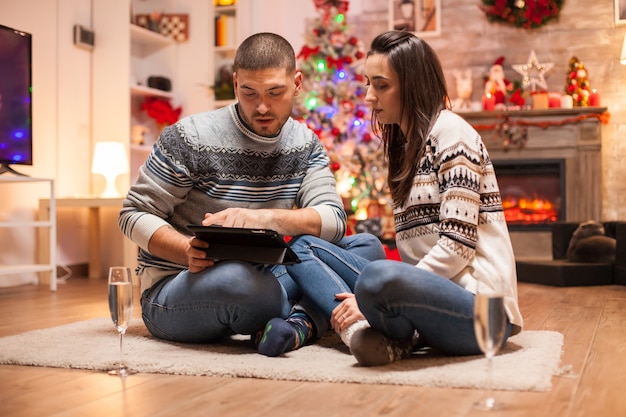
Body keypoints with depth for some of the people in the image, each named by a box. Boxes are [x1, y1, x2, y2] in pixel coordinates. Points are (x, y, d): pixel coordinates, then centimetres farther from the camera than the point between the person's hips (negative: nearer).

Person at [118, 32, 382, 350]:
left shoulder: (305, 145, 5)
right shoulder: (189, 138, -11)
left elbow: (334, 220, -7)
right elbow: (134, 215, -7)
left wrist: (267, 218, -27)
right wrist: (189, 253, -27)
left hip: (258, 278, 5)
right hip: (173, 289, -5)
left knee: (365, 247, -10)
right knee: (245, 283, -40)